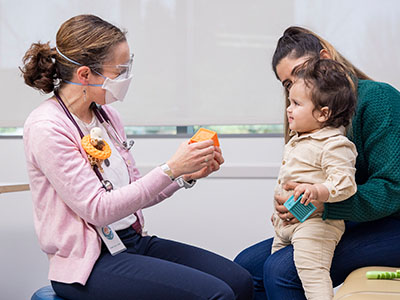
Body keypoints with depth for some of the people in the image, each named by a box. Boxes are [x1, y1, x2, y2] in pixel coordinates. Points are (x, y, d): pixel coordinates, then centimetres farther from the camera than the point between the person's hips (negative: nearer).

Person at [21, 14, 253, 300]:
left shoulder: (106, 115, 9)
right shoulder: (47, 128, -15)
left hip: (133, 241, 8)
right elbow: (97, 209, -21)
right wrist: (170, 169, -22)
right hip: (88, 263, -7)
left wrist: (187, 175, -3)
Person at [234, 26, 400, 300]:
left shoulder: (376, 97, -12)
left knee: (282, 269, -25)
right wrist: (288, 205, -15)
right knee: (246, 265, -7)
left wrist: (323, 204, -31)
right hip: (347, 224, 8)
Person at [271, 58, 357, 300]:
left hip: (315, 224, -10)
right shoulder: (297, 141, 15)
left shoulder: (335, 145, -16)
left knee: (312, 270, -23)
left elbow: (345, 183, -25)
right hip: (287, 221, 10)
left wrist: (317, 191, -40)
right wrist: (280, 211, 28)